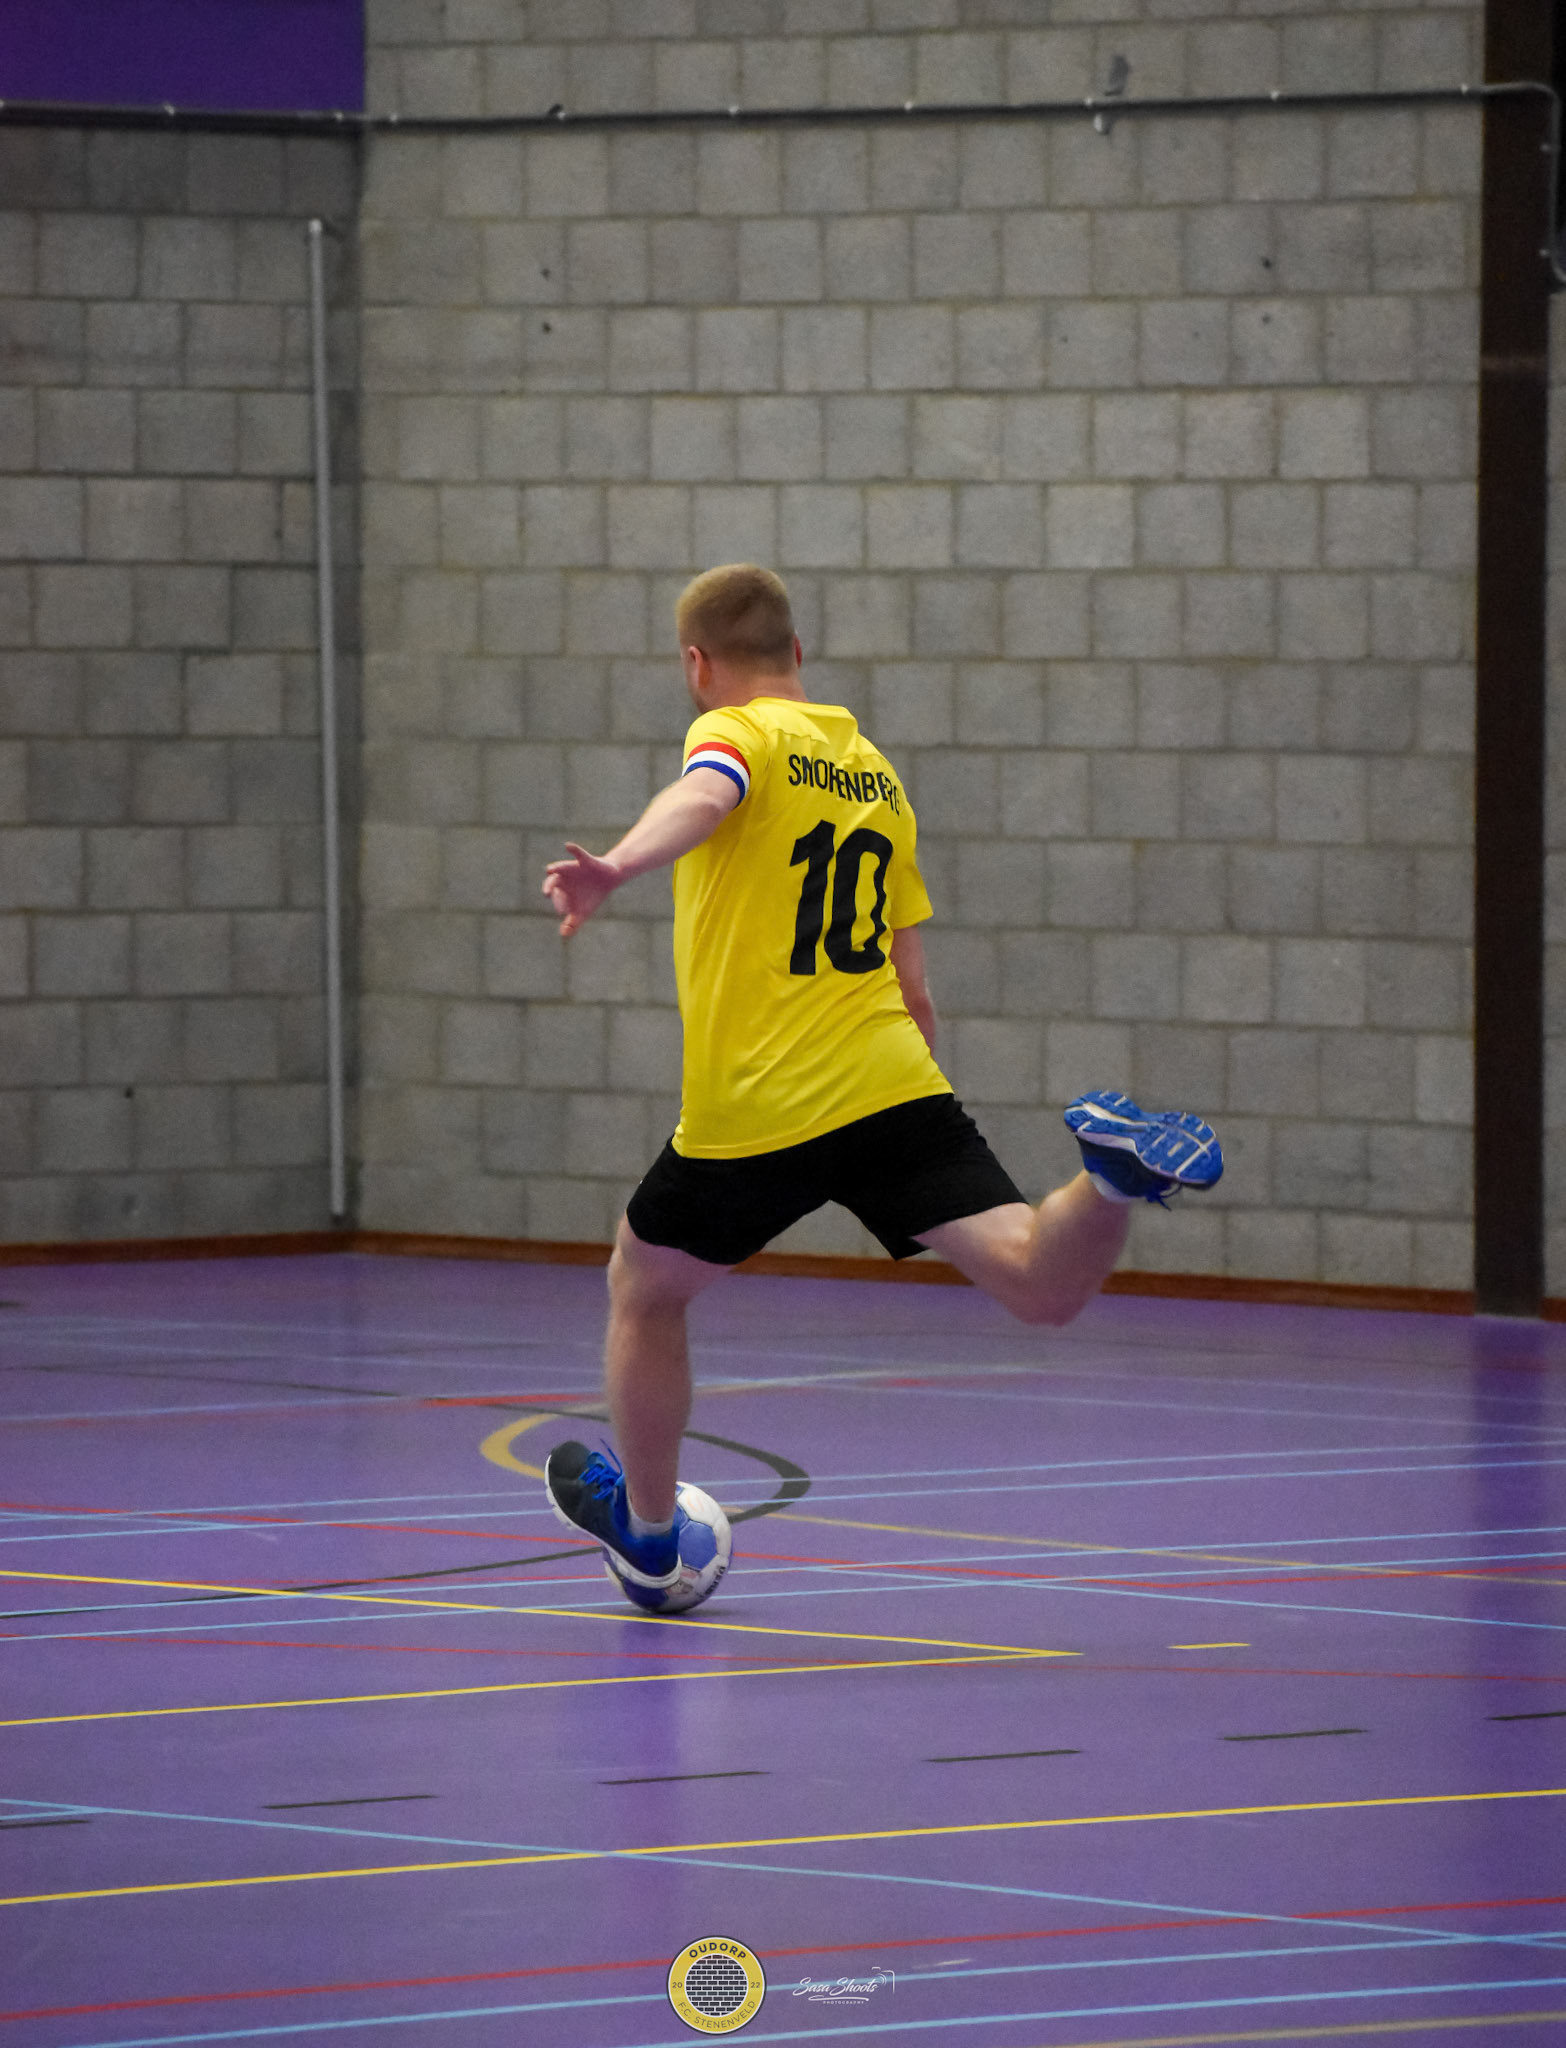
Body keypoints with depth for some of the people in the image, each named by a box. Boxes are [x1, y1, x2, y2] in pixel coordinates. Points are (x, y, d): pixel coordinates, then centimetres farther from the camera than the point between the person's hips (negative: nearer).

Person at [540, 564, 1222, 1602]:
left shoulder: (738, 734, 0)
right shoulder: (877, 774, 21)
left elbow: (701, 800, -27)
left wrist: (614, 870, -47)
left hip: (752, 1114, -4)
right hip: (894, 1087, 4)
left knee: (643, 1289, 21)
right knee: (1045, 1285, -8)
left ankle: (648, 1534, 32)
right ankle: (1111, 1174, -38)